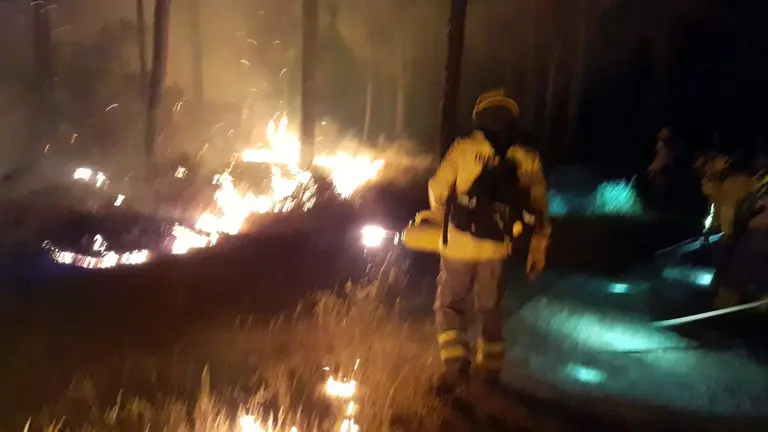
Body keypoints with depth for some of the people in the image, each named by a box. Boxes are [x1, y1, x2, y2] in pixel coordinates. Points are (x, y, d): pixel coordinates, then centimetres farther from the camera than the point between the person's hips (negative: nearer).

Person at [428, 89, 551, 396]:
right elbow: (539, 210, 3)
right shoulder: (527, 160, 2)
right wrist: (539, 249, 12)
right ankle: (491, 367, 32)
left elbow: (438, 192, -4)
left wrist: (443, 213, 18)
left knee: (450, 305, 11)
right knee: (489, 307, 22)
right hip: (495, 248, 3)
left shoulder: (463, 150, -7)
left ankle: (455, 366, -6)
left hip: (459, 244, -3)